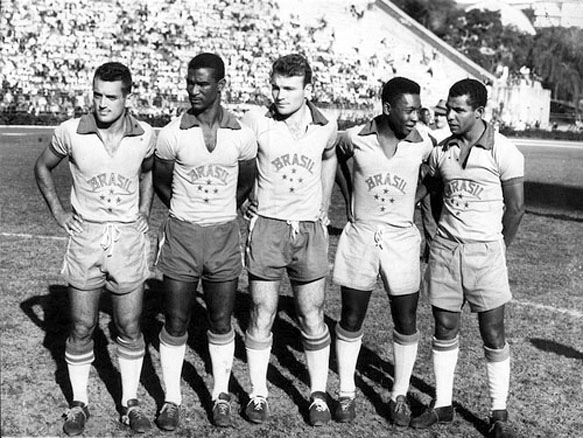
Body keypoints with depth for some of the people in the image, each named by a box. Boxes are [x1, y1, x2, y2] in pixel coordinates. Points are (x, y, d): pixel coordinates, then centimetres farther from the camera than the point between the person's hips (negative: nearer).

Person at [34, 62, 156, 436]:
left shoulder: (145, 136, -6)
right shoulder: (71, 132, -8)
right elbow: (43, 167, 11)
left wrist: (144, 213, 8)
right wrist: (58, 211, 4)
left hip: (129, 237, 0)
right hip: (85, 236, 0)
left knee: (130, 328, 5)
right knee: (82, 328, 6)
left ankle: (131, 402, 21)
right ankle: (79, 403, 23)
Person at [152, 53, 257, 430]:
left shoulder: (242, 135, -3)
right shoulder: (173, 134, -7)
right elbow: (161, 183, 8)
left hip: (224, 235, 1)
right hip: (181, 234, -1)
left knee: (221, 323, 9)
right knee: (175, 324, 5)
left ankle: (221, 395, 25)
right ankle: (172, 398, 20)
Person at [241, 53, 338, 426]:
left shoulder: (326, 127, -1)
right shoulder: (256, 122, -9)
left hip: (309, 229, 2)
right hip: (267, 226, -1)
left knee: (313, 317, 6)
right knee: (262, 314, 4)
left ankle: (319, 394, 19)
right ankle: (258, 393, 17)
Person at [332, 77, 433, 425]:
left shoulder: (422, 144, -6)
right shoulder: (355, 138, -8)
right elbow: (338, 158, 15)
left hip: (402, 239, 1)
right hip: (360, 236, 0)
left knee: (406, 324, 4)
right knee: (351, 320, 7)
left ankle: (400, 395, 22)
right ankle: (346, 393, 21)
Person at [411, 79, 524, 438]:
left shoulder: (504, 152, -8)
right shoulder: (441, 152, 5)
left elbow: (516, 208, -4)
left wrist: (497, 250, 2)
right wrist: (436, 233, 13)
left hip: (485, 250, -4)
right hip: (444, 247, 4)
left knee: (493, 334, 3)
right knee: (445, 329, 9)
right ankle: (443, 405, 21)